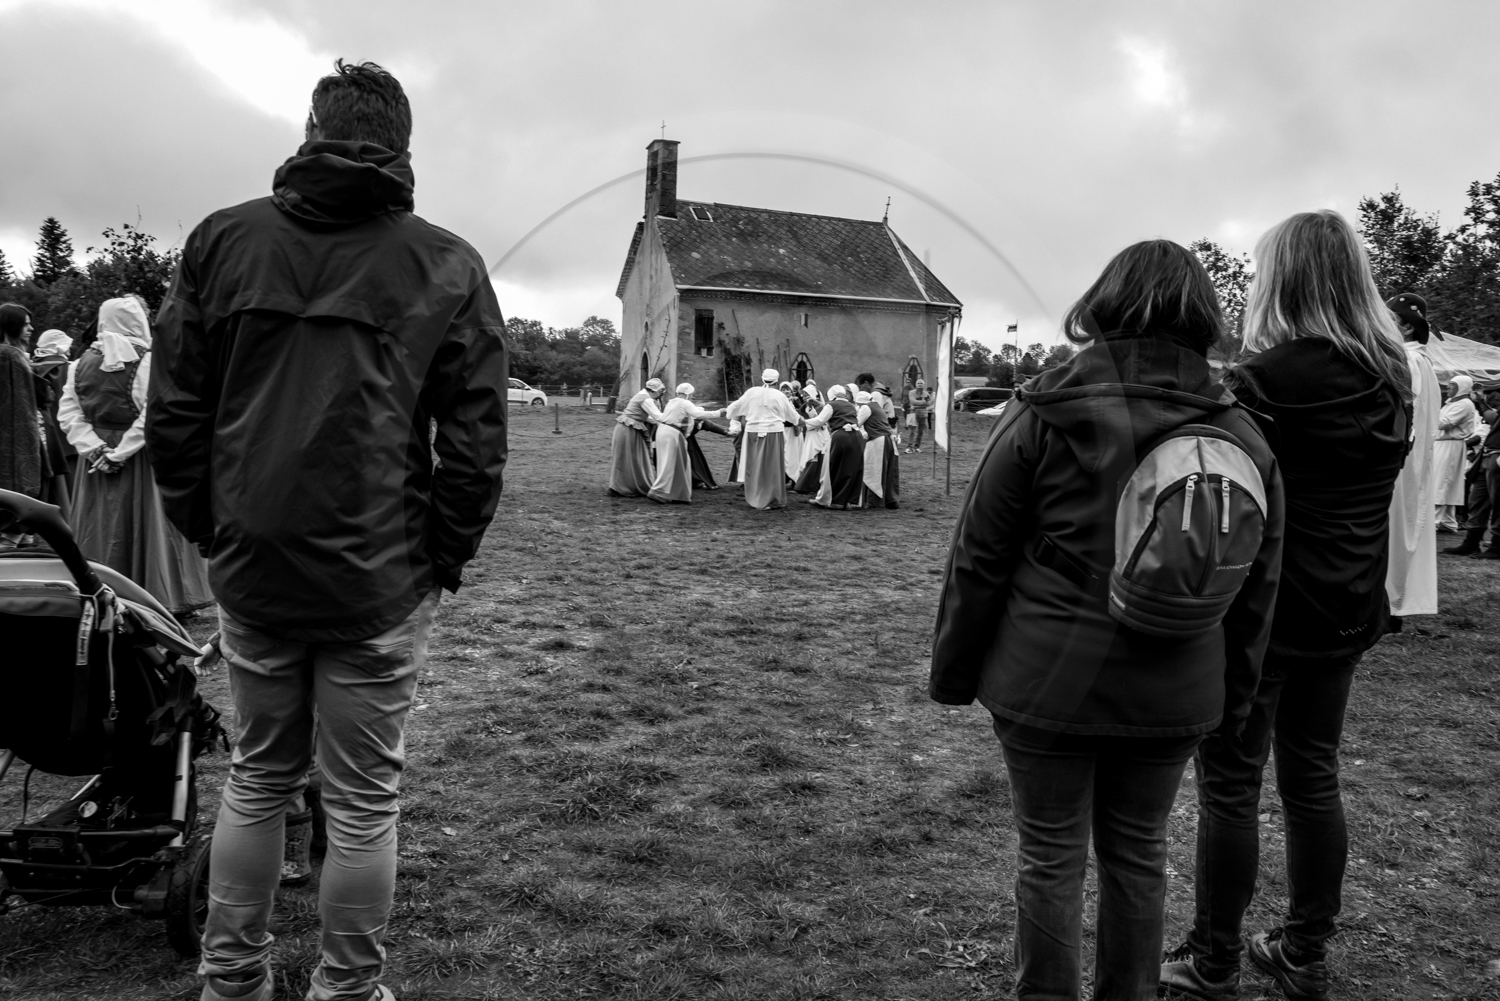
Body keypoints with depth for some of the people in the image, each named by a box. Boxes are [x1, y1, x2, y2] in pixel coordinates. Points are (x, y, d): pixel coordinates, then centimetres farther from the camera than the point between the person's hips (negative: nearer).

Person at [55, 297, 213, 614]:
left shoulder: (81, 363, 5)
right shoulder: (148, 362, -10)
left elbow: (68, 414, -1)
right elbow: (149, 417, -19)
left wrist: (95, 449, -6)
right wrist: (121, 453, -14)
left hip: (96, 461, 4)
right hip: (138, 459, -4)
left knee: (101, 530, 11)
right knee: (144, 526, 2)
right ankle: (161, 597, 6)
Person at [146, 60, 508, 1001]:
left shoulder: (221, 239, 4)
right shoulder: (447, 265, -4)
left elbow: (174, 412, 3)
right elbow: (477, 443, -7)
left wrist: (213, 531, 12)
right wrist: (445, 559, 4)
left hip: (252, 570, 3)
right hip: (380, 581, -3)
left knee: (258, 777, 20)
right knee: (365, 798, 9)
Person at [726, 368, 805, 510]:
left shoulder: (752, 392, -1)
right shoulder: (778, 396, -5)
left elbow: (737, 406, 9)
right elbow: (791, 414, 7)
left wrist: (727, 411, 30)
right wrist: (803, 421, 27)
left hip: (753, 432, 2)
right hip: (772, 433, -2)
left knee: (754, 466, 11)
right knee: (771, 467, 5)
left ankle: (754, 497, 18)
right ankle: (773, 499, 9)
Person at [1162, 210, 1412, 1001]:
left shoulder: (1264, 379, -17)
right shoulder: (1392, 378, 5)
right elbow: (1378, 483, 15)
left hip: (1261, 606, -7)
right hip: (1348, 610, 7)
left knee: (1230, 785, 4)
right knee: (1312, 779, 17)